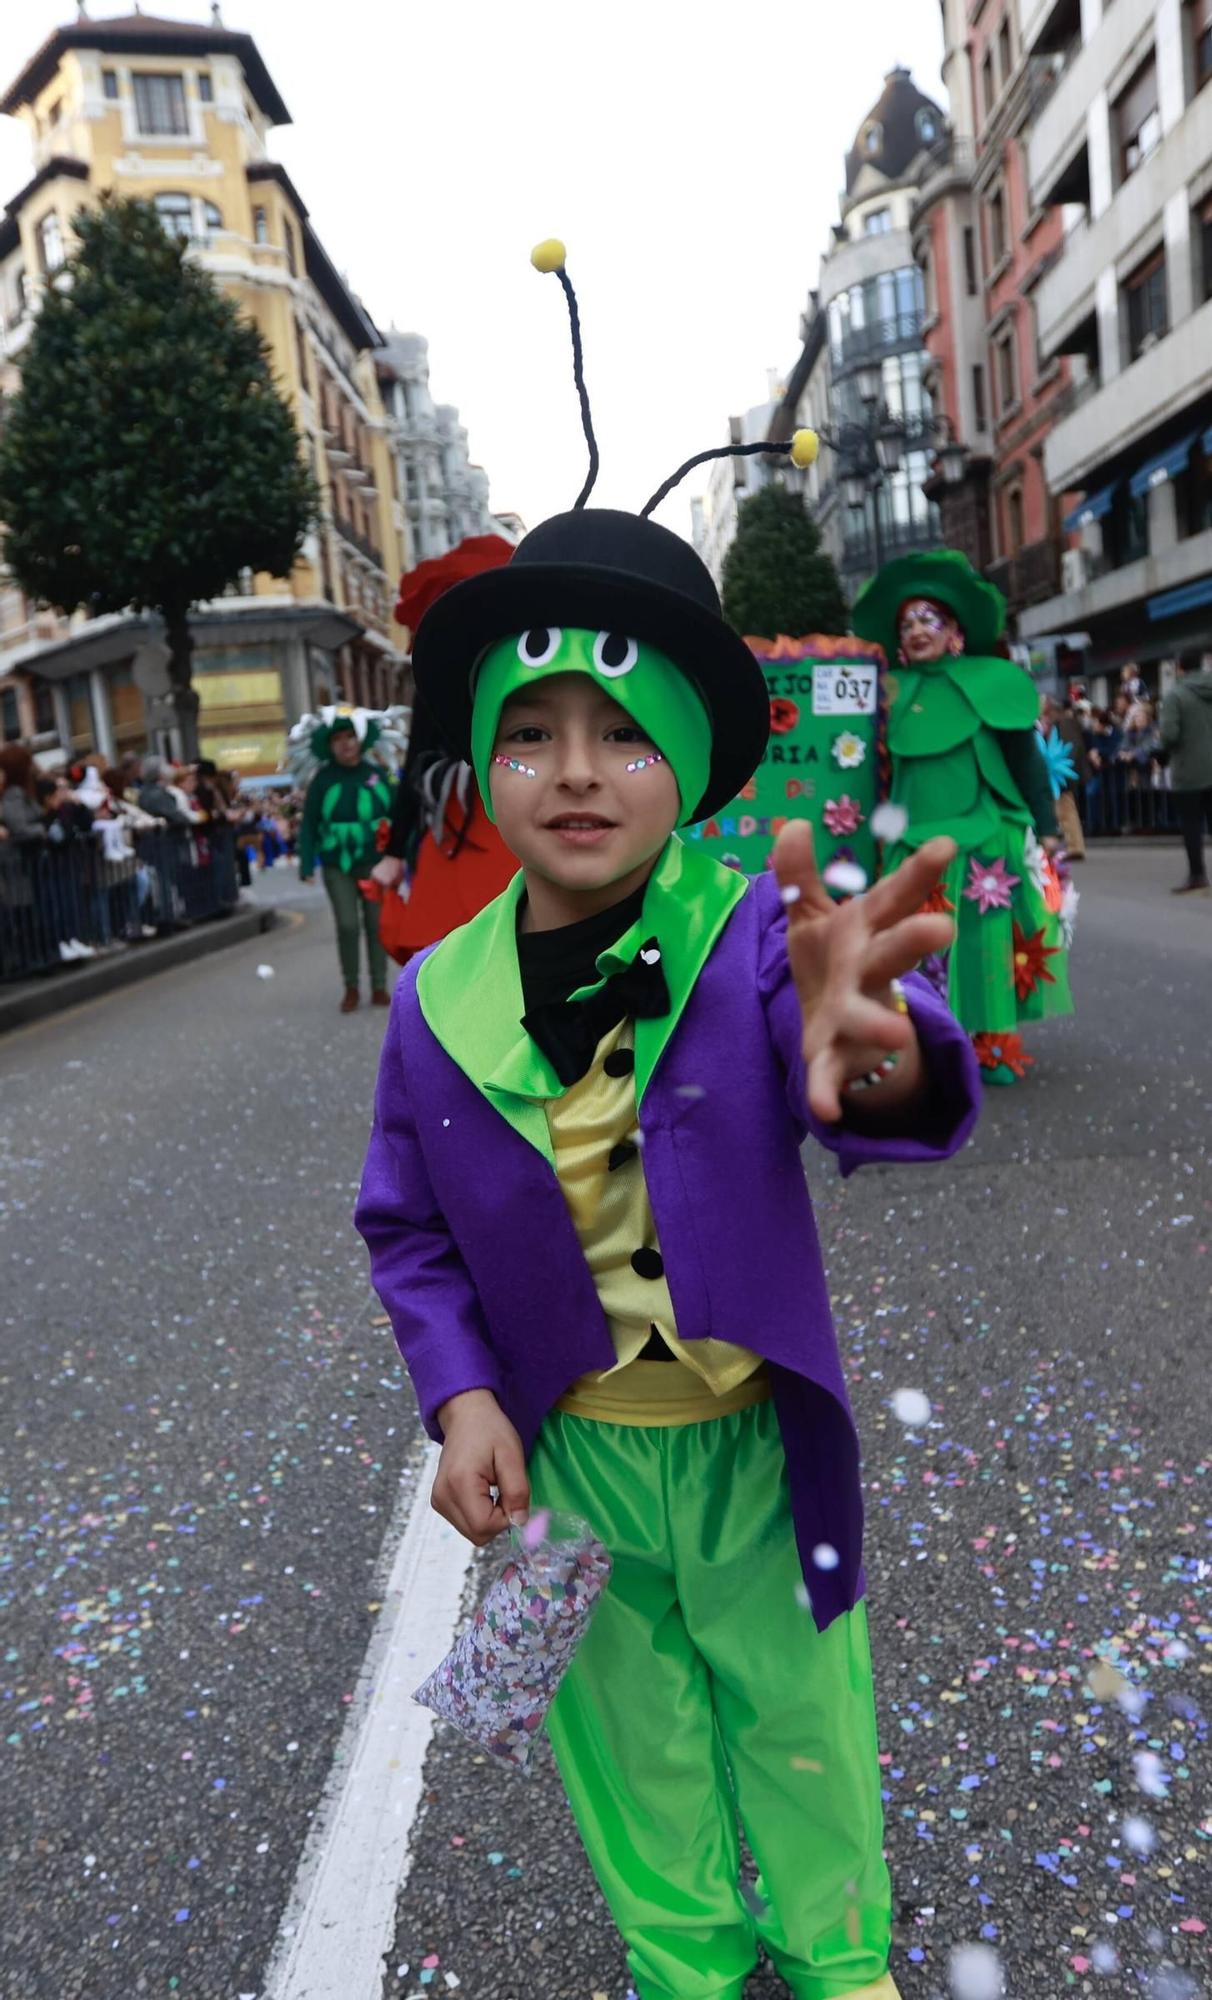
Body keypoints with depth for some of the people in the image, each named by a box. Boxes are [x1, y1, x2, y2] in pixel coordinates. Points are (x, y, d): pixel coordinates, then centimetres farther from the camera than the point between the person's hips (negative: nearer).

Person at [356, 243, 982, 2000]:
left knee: (797, 1704, 23)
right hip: (562, 1445, 2)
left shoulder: (755, 934, -20)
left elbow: (898, 1112, -36)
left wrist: (875, 1055, -59)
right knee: (637, 1725, 24)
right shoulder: (442, 996, -12)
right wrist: (460, 1395, -14)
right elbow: (406, 1225, -1)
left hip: (753, 1434, -1)